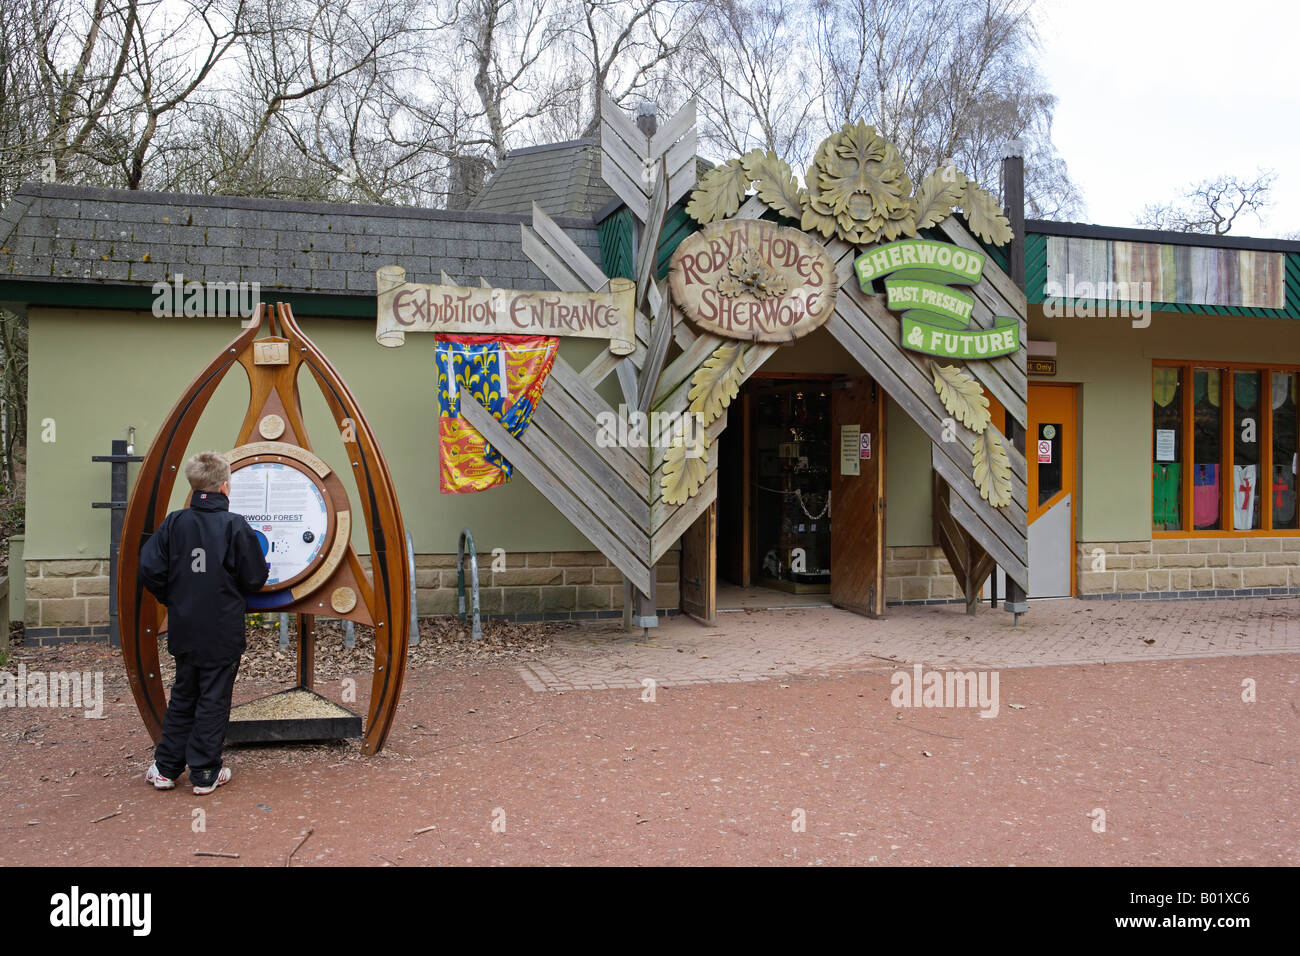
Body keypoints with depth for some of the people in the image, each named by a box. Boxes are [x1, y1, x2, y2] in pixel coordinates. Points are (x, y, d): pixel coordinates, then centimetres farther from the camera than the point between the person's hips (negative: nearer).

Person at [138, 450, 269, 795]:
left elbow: (150, 569, -5)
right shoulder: (236, 526, -12)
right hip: (223, 633, -4)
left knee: (182, 697, 18)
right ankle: (205, 773, 12)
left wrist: (171, 599, 11)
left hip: (184, 630, 4)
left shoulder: (174, 522, -2)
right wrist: (264, 568, 14)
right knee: (214, 701, 7)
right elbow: (254, 579, -9)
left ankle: (166, 768, 23)